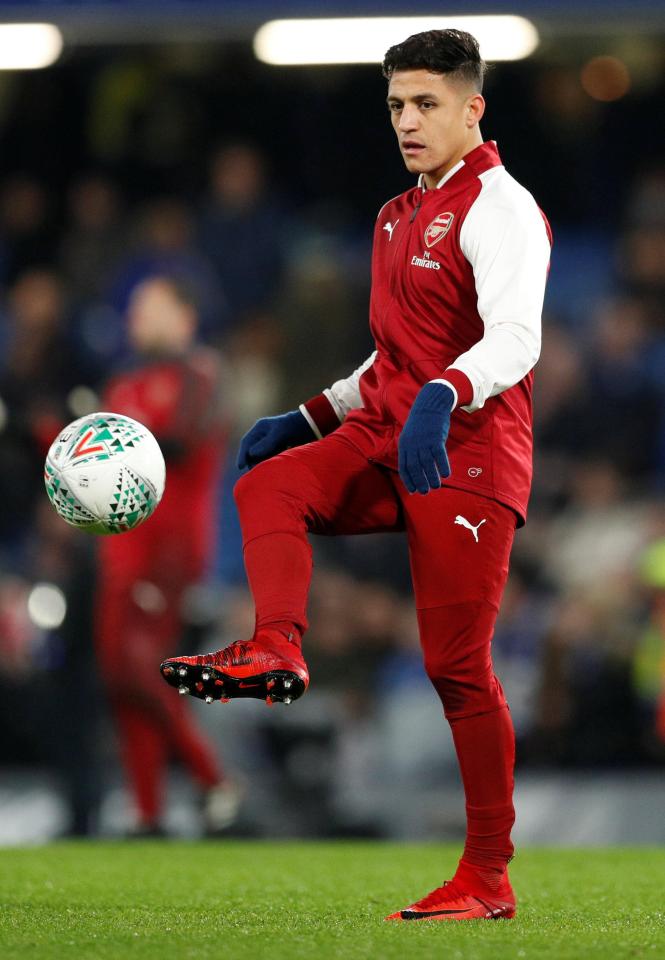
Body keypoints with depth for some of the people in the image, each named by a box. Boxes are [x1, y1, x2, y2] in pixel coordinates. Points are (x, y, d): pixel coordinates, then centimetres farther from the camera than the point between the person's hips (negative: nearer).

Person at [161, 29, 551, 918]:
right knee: (269, 484, -21)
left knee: (457, 666, -7)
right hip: (382, 441, 8)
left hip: (468, 455, -8)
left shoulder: (499, 209, -8)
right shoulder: (400, 216, 20)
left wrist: (444, 398, -41)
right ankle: (276, 651, -37)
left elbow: (516, 340, -23)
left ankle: (489, 878, 0)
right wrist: (310, 418, 22)